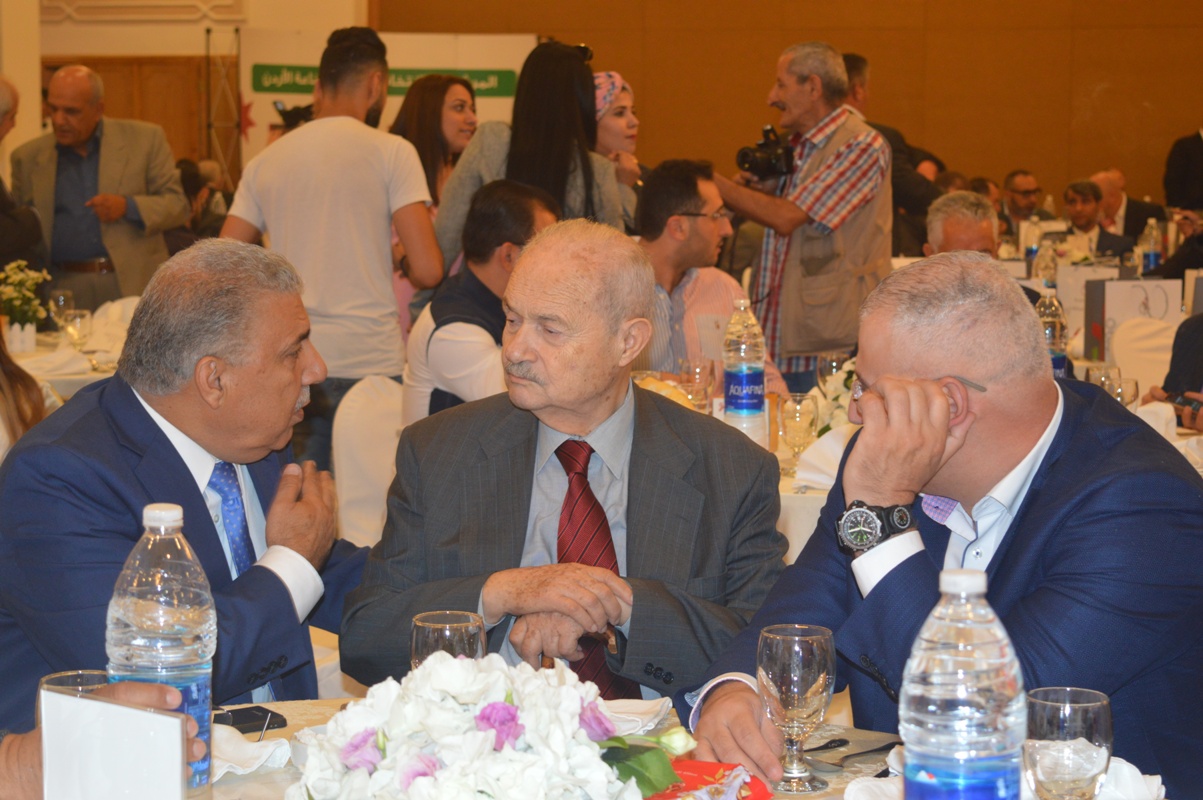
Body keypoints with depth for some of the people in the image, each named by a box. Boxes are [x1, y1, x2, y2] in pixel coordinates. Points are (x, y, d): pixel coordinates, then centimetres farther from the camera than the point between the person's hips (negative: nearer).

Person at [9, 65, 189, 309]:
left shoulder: (145, 139, 4)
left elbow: (178, 205, 4)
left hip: (133, 286, -1)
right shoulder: (28, 157, 10)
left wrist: (128, 207, -12)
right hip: (63, 291, 1)